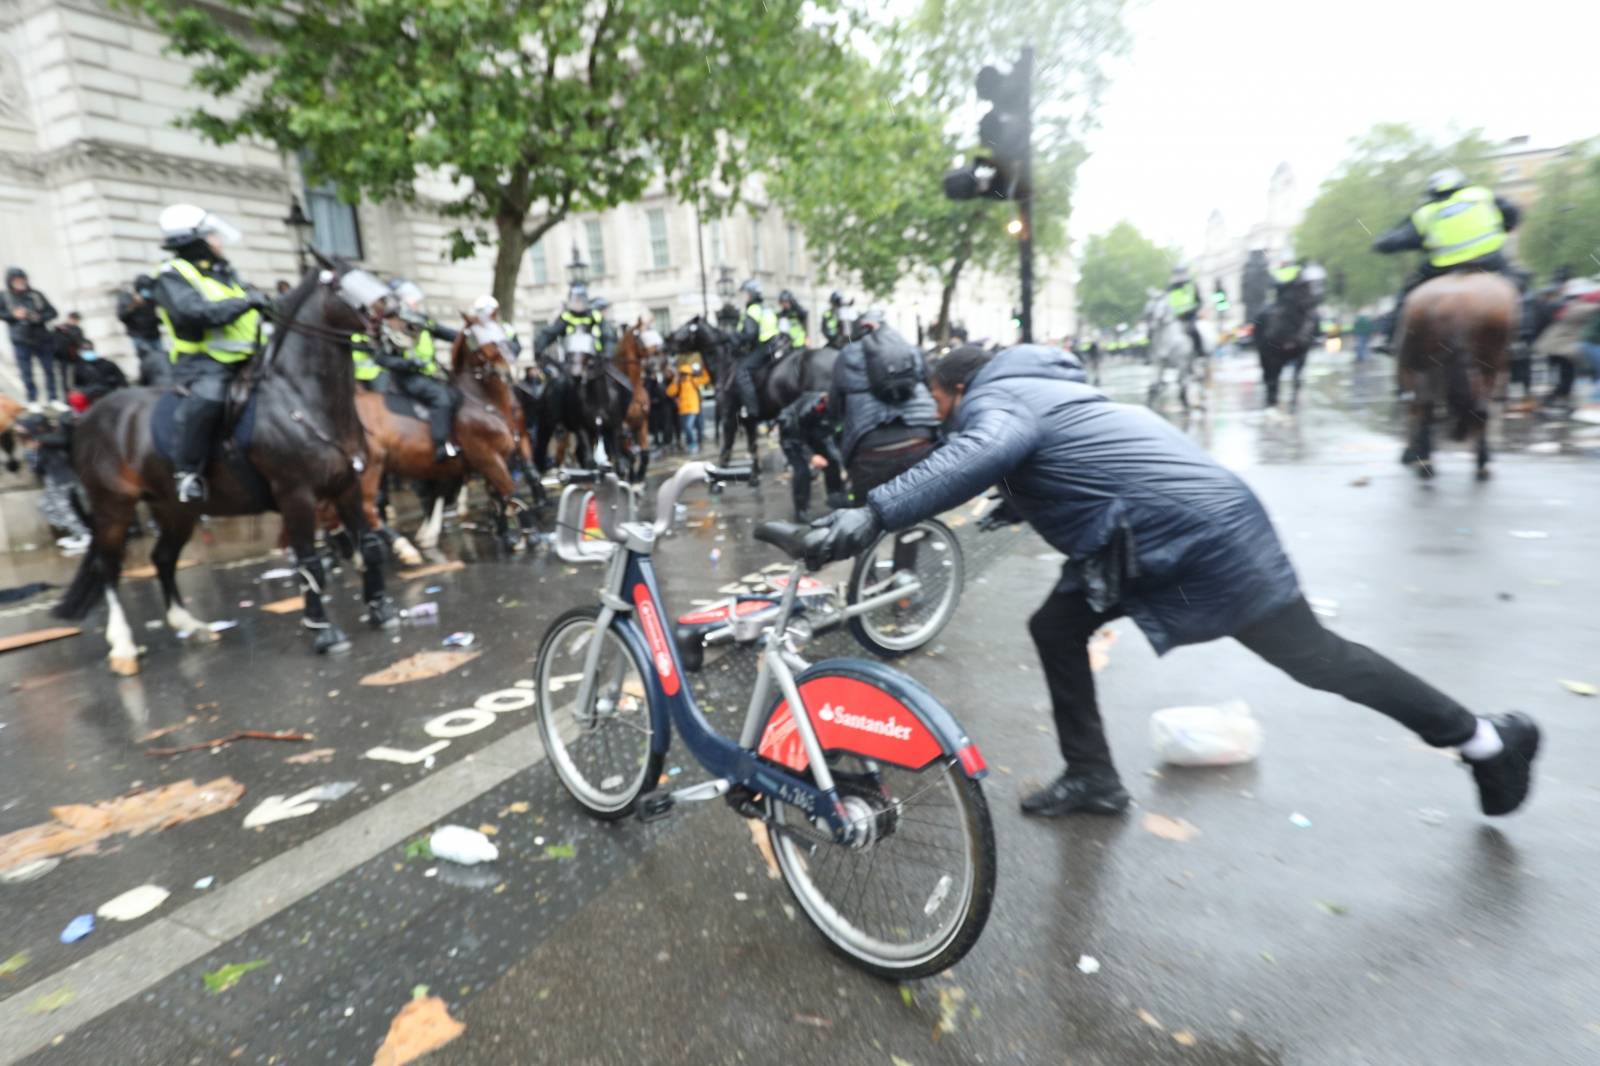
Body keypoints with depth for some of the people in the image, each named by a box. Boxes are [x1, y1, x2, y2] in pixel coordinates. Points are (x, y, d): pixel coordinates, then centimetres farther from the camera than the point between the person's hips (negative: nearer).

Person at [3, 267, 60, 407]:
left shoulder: (36, 295, 0)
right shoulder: (5, 298, -3)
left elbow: (52, 311, 3)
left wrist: (40, 317, -14)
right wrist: (13, 315, -13)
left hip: (42, 339, 1)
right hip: (21, 342, -1)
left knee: (49, 370, 6)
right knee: (27, 373, 3)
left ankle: (54, 398, 17)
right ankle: (33, 401, 13)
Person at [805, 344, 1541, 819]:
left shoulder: (995, 399, -15)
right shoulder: (1028, 387, 15)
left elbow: (981, 454, -39)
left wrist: (873, 515, -47)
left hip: (1199, 529, -10)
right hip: (1147, 538, 10)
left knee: (1312, 655, 5)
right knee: (1056, 628, 8)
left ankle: (1487, 739, 28)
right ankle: (1092, 778, 19)